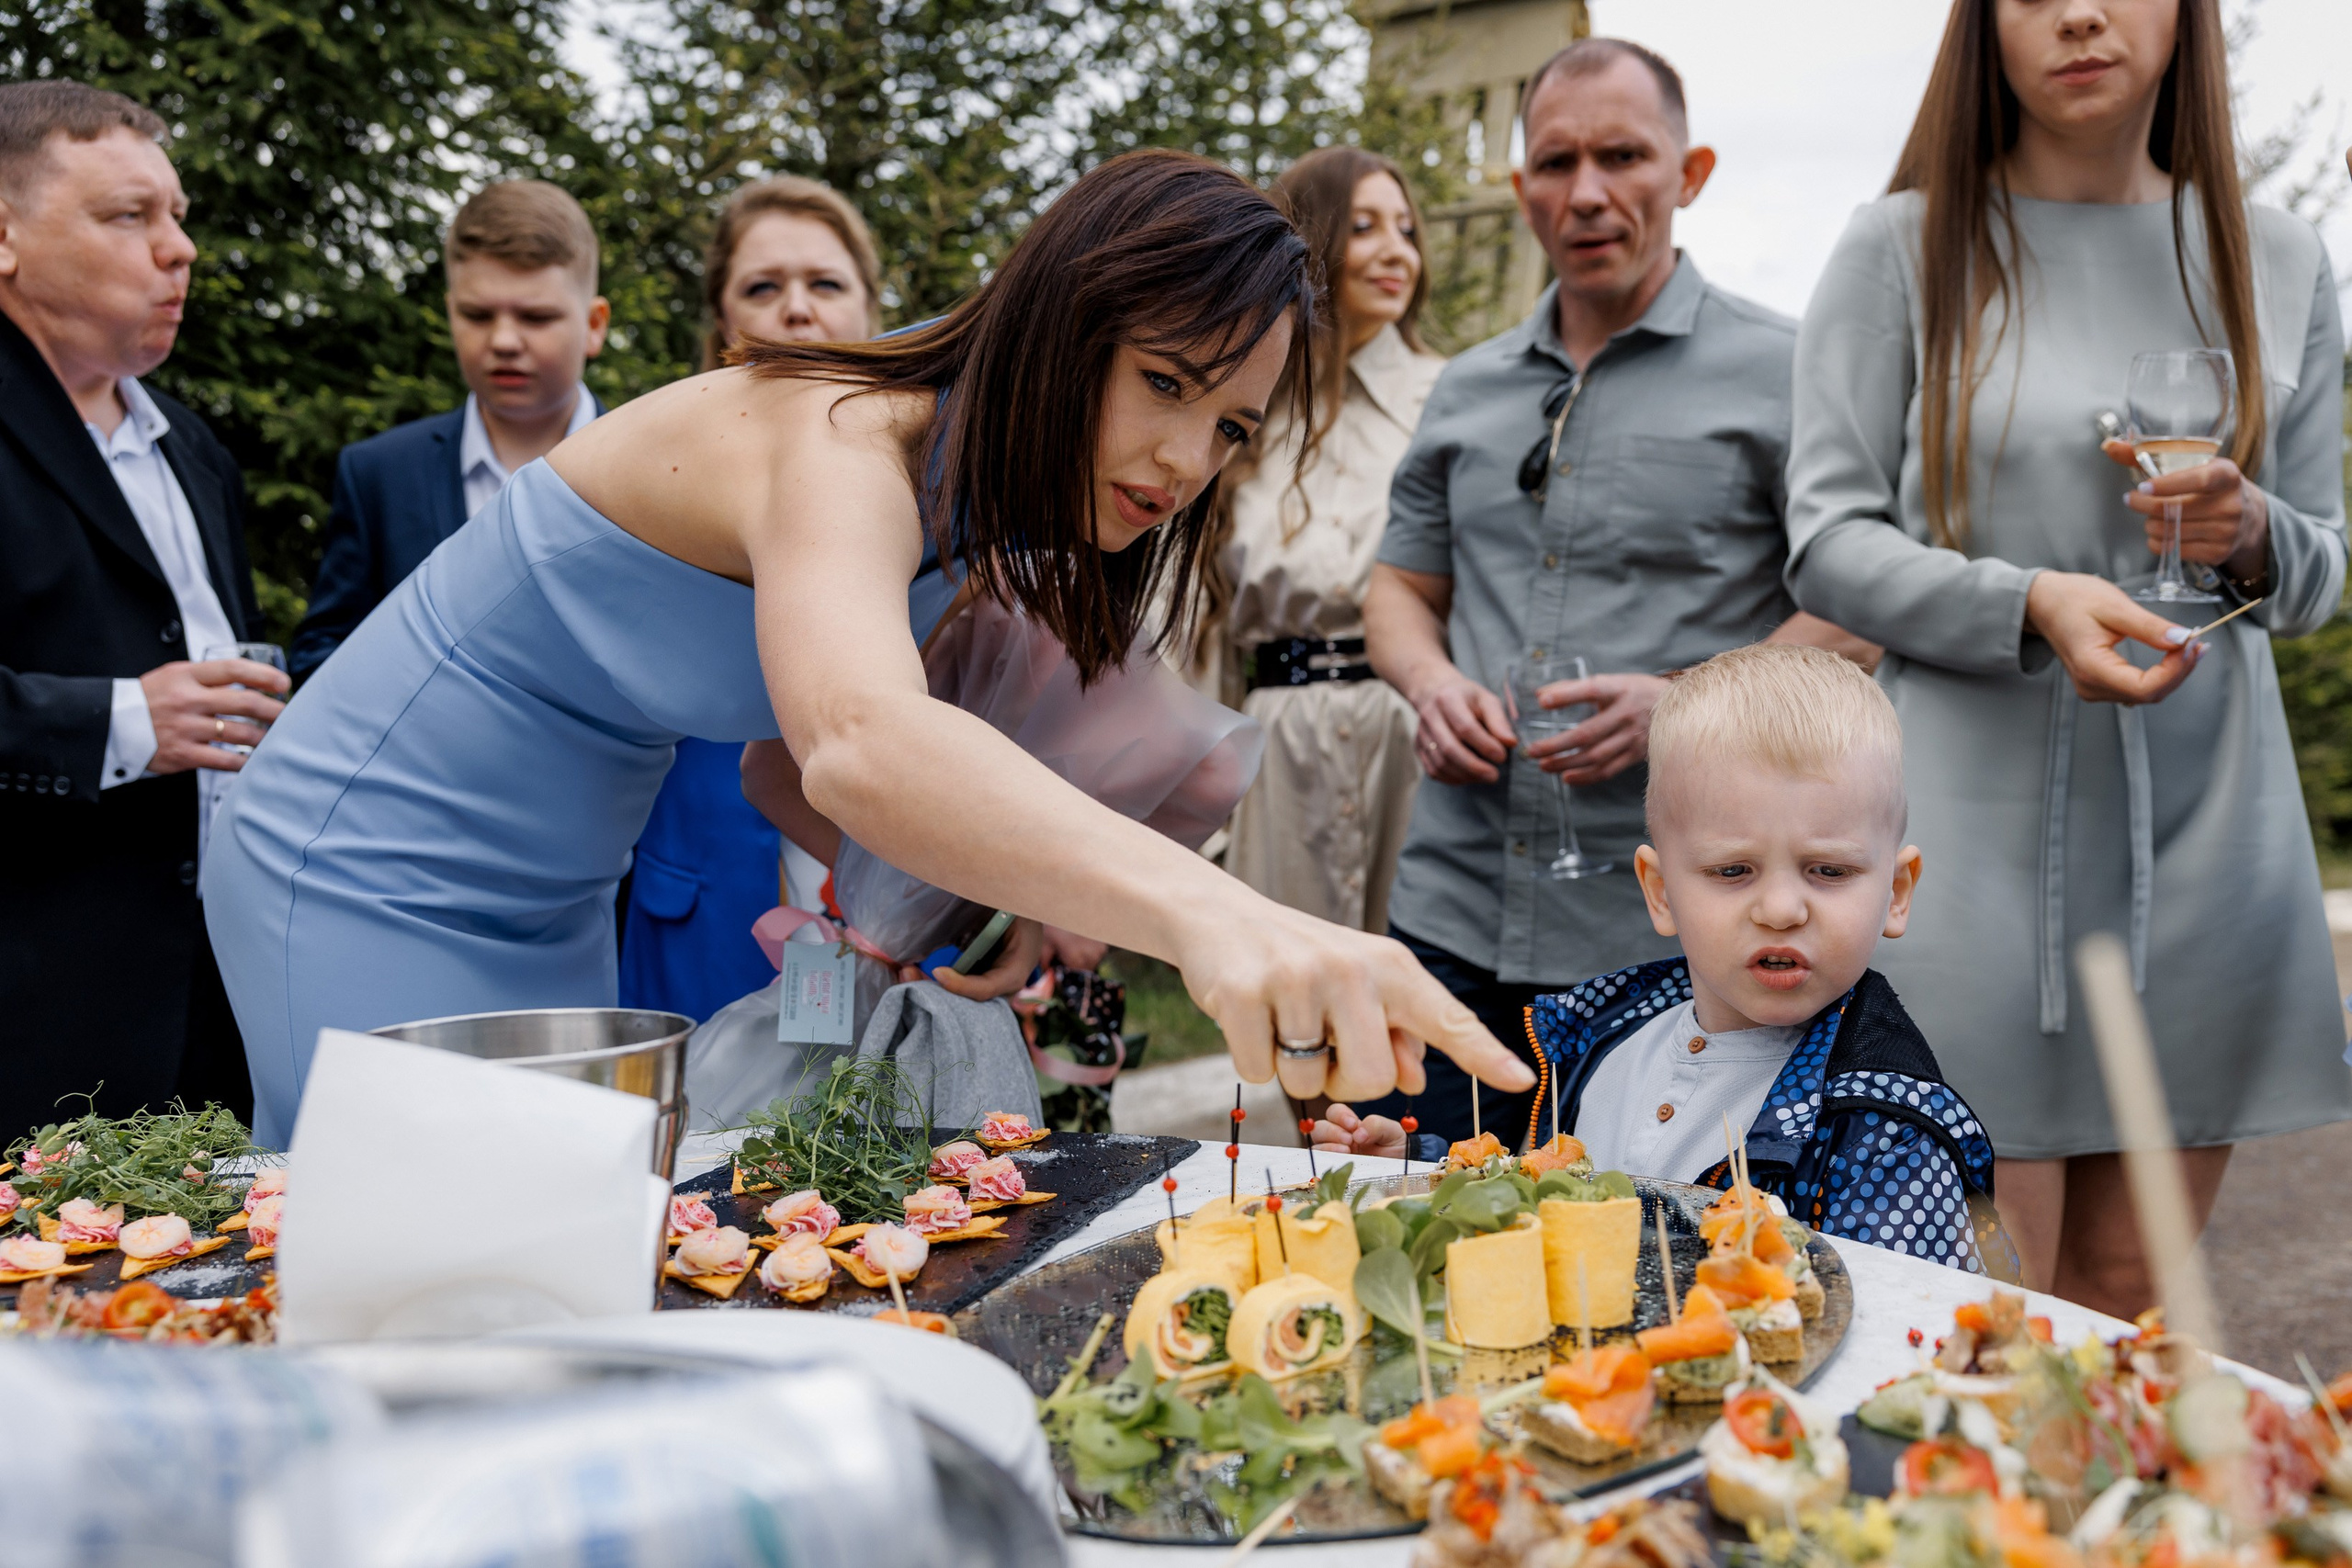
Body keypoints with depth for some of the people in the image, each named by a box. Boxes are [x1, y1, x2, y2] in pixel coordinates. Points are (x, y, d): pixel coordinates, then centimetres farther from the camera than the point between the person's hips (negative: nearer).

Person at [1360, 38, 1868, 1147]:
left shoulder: (1780, 375, 0)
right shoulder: (1466, 391, 15)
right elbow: (1400, 587, 21)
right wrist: (1432, 685, -2)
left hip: (1668, 936, -4)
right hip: (1453, 916, 5)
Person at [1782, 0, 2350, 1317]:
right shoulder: (1905, 248, 3)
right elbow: (1828, 541, -3)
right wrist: (2030, 603, -19)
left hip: (2201, 828, 3)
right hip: (1980, 827, -3)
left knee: (2128, 1302, 10)